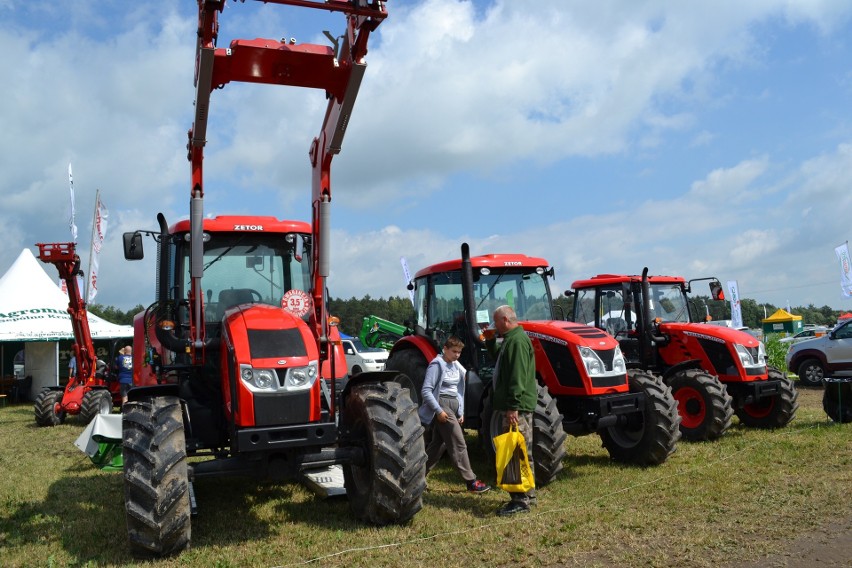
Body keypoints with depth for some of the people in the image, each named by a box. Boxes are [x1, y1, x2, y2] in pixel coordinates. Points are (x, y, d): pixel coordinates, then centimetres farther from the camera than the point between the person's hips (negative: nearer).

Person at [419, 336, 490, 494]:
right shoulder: (437, 364, -12)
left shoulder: (456, 366, 12)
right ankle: (471, 482, -4)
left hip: (453, 406, 9)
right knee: (459, 444, -8)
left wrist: (460, 412, 11)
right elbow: (426, 391, -16)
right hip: (442, 406, -9)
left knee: (438, 444, 13)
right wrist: (438, 411, -21)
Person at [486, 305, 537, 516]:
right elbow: (500, 358, 30)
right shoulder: (511, 340, 17)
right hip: (511, 406, 11)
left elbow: (518, 376, -23)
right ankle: (527, 494, 25)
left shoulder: (517, 341, -16)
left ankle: (521, 500, -1)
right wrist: (490, 341, 17)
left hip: (516, 408, -11)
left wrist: (513, 407, -26)